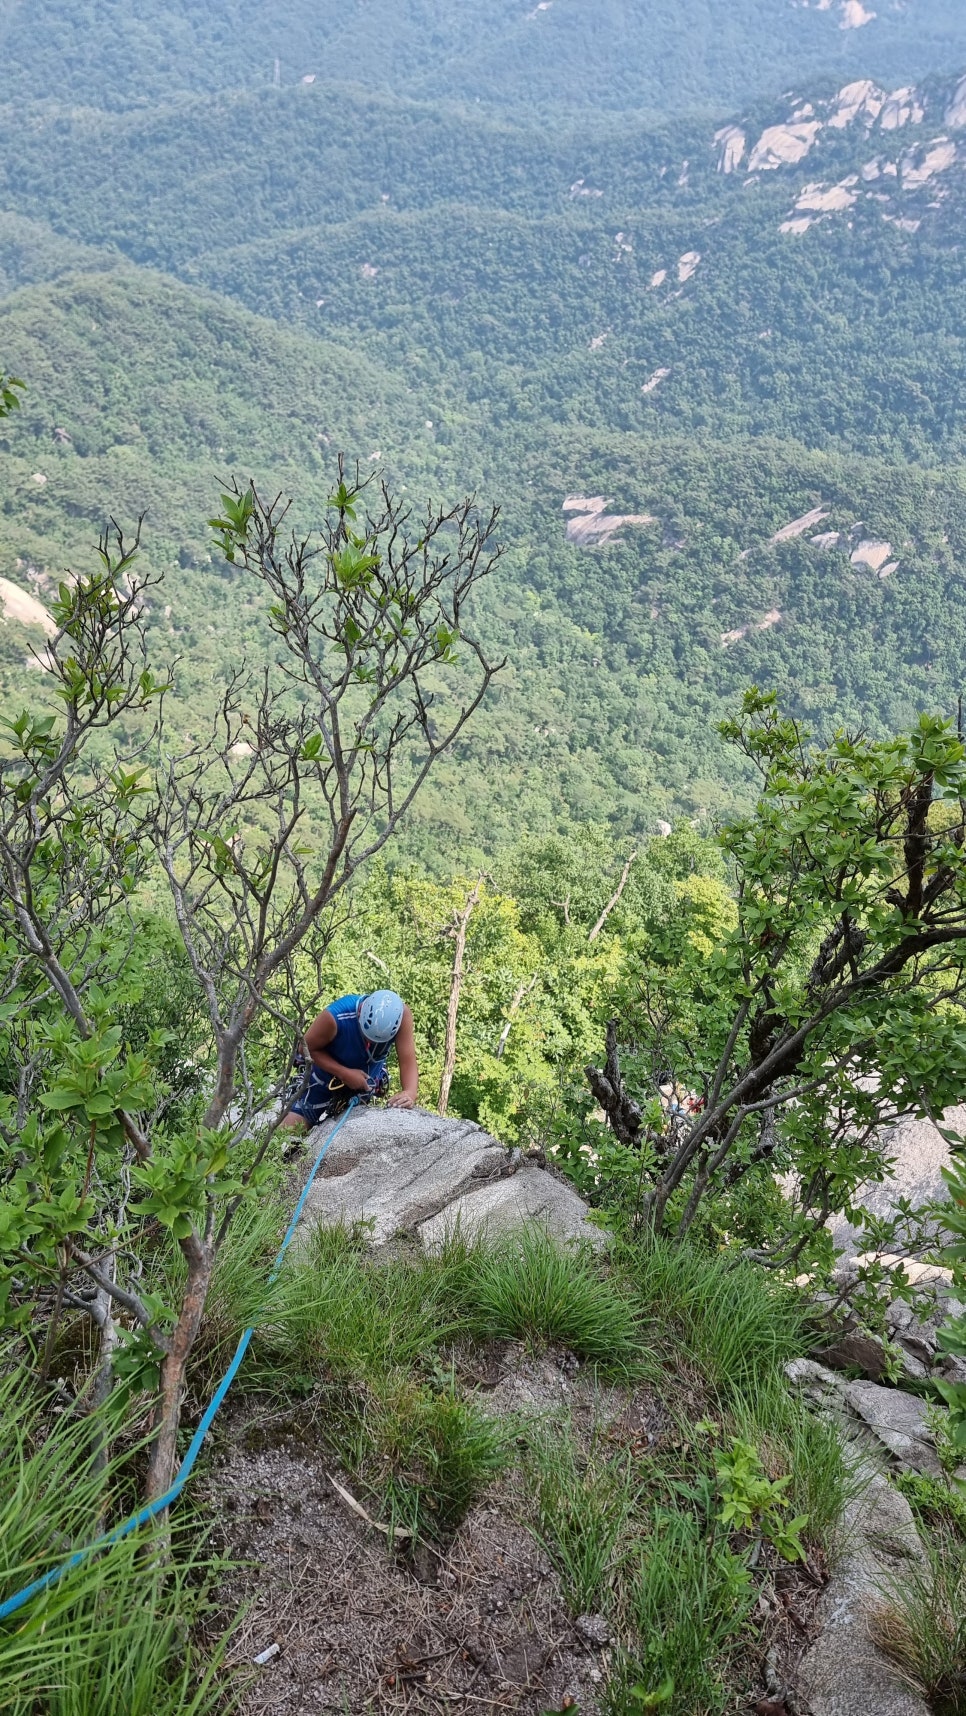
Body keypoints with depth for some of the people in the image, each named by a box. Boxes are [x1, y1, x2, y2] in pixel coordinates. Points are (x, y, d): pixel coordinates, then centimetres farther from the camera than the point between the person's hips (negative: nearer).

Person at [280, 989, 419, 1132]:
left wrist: (410, 1093, -52)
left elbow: (408, 1062, -33)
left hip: (367, 1079, 2)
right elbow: (308, 1048, -22)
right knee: (287, 1132, 2)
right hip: (328, 1076, -2)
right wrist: (345, 1073, -31)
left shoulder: (401, 1013, -34)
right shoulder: (335, 1017, -38)